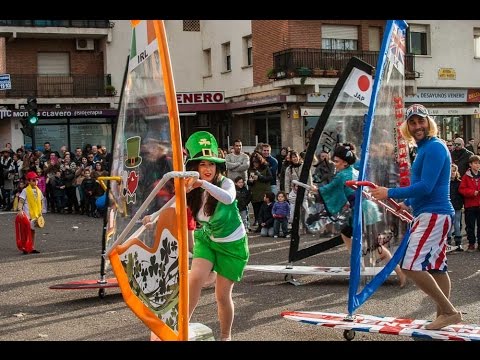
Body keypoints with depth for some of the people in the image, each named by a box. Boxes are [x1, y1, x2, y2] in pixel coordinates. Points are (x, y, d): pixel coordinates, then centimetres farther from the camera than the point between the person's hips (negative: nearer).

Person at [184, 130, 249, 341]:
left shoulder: (225, 183, -23)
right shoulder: (192, 190, -10)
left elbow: (228, 198, -47)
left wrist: (204, 184, -61)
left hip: (232, 244, -3)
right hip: (206, 239, 3)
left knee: (222, 295, 0)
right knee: (195, 278, -20)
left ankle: (226, 336, 24)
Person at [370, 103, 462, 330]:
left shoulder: (434, 148, -14)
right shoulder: (425, 148, 16)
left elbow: (426, 186, -22)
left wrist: (391, 193, -17)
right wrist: (407, 203, 25)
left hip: (433, 215, -11)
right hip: (430, 214, 11)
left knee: (411, 266, -14)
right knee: (436, 267, 13)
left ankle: (449, 311, -7)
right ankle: (444, 315, 20)